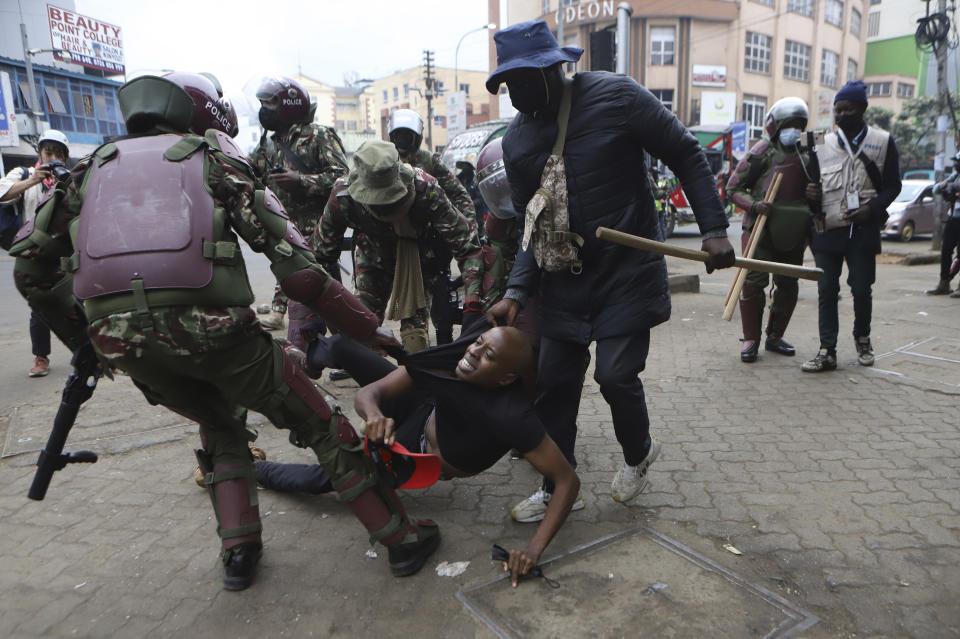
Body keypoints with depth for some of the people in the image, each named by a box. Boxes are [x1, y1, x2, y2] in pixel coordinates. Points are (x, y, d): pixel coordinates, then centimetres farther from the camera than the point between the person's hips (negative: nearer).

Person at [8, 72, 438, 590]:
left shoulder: (95, 165, 23)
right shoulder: (215, 159, 12)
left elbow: (31, 265, 18)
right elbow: (296, 270, 0)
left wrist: (82, 337, 28)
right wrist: (371, 332, 4)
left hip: (119, 340, 5)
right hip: (209, 327, -4)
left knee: (221, 427, 30)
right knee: (320, 426, 11)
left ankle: (238, 551, 24)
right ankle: (400, 538, 18)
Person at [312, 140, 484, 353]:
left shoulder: (425, 190, -36)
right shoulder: (342, 196, -30)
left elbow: (467, 243, -32)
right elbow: (321, 253, -14)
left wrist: (472, 304, -41)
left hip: (416, 254, -1)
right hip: (373, 254, 2)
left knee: (414, 318, -12)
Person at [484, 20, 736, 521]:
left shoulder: (616, 96, -11)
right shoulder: (516, 140, 3)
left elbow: (686, 156, -4)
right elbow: (531, 225, 6)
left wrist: (714, 229, -12)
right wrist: (517, 291, -6)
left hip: (627, 273, -4)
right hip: (564, 278, 5)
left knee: (615, 374, -9)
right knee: (553, 380, 5)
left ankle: (638, 453, 26)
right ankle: (555, 488, 24)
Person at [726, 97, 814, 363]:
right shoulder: (762, 152, -4)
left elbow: (809, 190, 26)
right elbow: (733, 188, -6)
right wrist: (754, 205, -21)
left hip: (792, 232, 6)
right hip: (761, 229, -6)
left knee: (788, 285, 8)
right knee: (754, 282, -10)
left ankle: (775, 337, 22)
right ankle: (751, 340, 1)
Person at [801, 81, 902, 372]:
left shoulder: (883, 142, 6)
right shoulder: (824, 143, 13)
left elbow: (892, 186, 5)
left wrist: (872, 208, -13)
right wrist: (812, 193, -3)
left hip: (863, 229, -2)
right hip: (826, 228, 2)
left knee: (862, 289, 5)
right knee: (826, 290, 0)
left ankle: (862, 339, 30)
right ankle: (827, 352, 3)